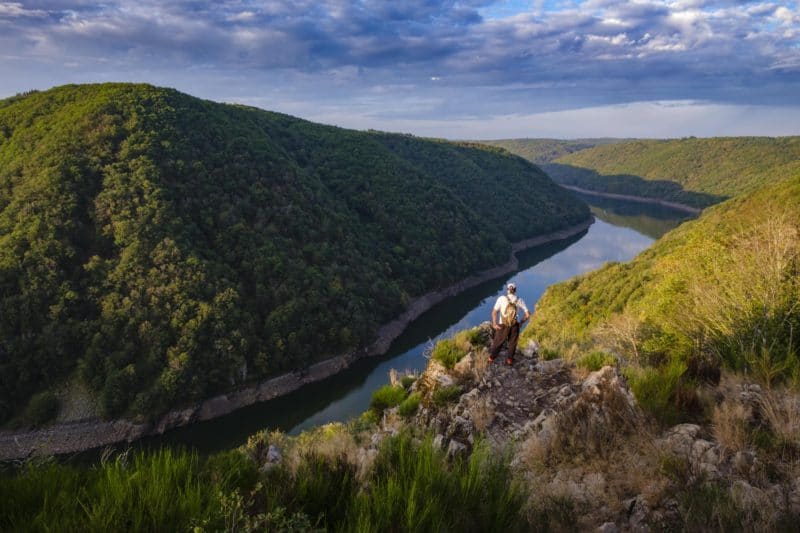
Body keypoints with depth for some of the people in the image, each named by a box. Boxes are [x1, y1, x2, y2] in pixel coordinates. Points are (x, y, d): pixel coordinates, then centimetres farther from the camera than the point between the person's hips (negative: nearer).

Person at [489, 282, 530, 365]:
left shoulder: (501, 298, -9)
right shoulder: (519, 300, -2)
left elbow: (494, 312, -13)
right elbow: (528, 315, 0)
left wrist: (494, 324, -7)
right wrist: (521, 323, 11)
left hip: (502, 326, -1)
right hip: (514, 326, 1)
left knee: (498, 343, 15)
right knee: (512, 343, 21)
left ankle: (491, 359, 25)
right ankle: (510, 360, 30)